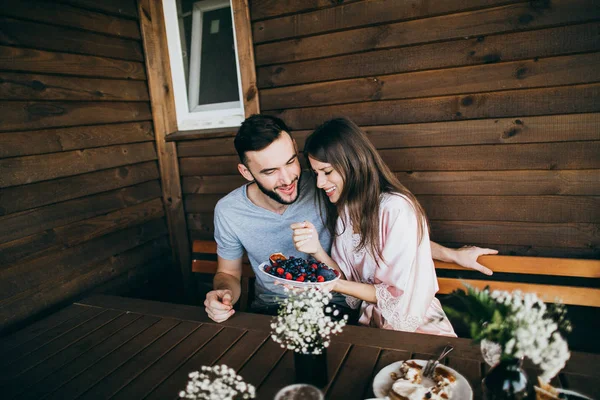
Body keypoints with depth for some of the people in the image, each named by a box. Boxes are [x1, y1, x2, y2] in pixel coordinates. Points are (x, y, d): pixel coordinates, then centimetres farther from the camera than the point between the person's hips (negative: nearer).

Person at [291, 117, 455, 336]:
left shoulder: (397, 209, -20)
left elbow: (400, 298, -18)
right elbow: (348, 278, 1)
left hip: (418, 329, -6)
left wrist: (334, 285, -19)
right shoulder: (344, 210, 3)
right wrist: (317, 251, -15)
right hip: (372, 324, 6)